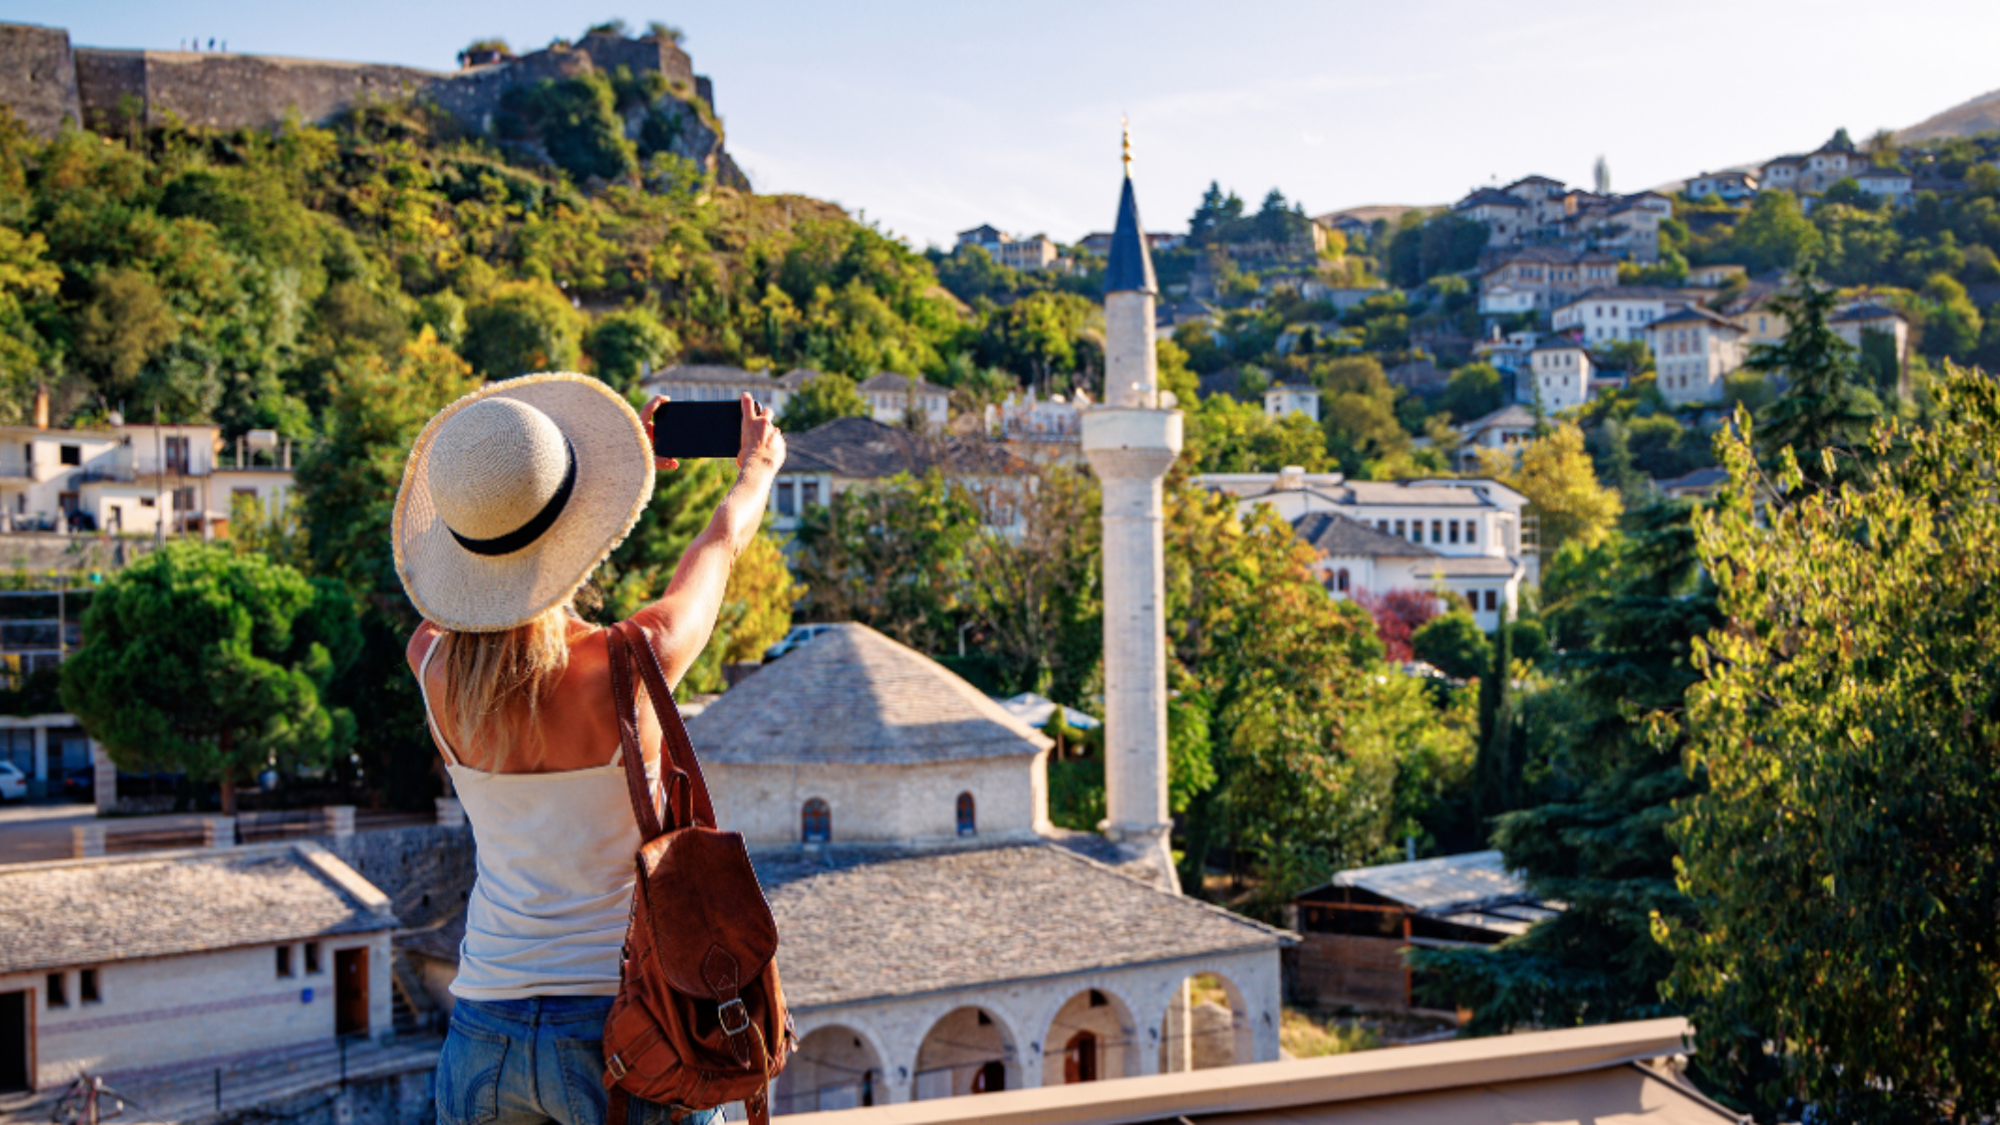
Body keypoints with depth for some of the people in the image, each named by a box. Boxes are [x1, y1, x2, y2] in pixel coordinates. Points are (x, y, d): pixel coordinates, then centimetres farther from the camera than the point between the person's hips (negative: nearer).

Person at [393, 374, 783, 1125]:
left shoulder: (433, 665, -6)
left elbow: (508, 565, 16)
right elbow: (721, 544, 5)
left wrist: (628, 465, 27)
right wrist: (758, 467, 26)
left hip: (485, 1027, 4)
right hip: (620, 1026, -3)